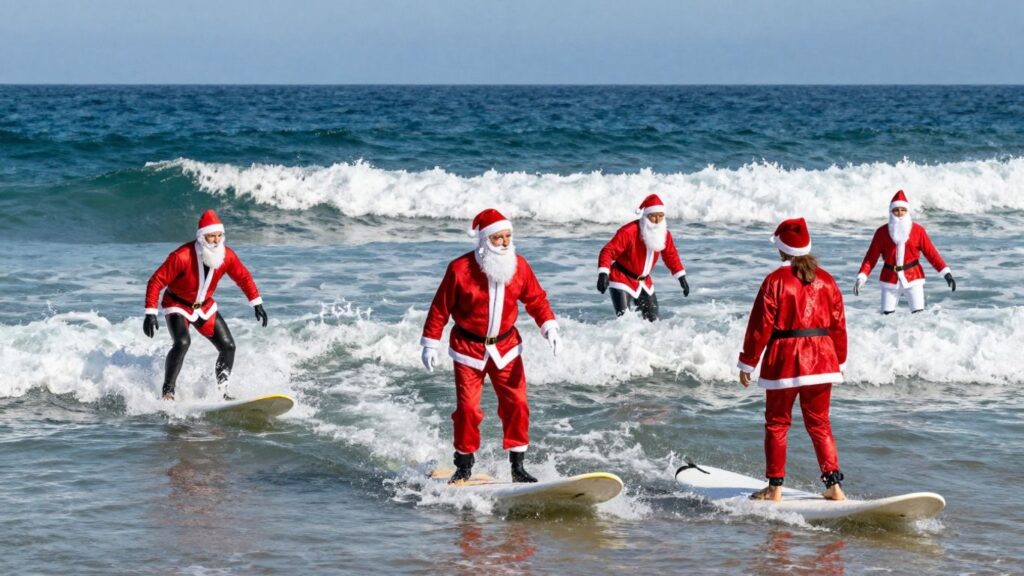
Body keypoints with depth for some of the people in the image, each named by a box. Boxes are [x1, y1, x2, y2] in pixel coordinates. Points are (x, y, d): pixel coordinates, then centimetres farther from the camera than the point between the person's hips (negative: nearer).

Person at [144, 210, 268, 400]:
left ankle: (222, 391, 13)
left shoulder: (226, 256, -14)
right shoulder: (182, 256, -30)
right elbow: (156, 282, -25)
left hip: (205, 307, 6)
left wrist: (257, 303, 1)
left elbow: (244, 277, 4)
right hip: (177, 305, -6)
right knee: (182, 343, -30)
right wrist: (150, 313, -30)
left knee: (228, 346, -2)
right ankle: (168, 392, -25)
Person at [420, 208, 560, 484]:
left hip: (505, 346, 3)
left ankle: (517, 467, 3)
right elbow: (440, 308, -6)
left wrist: (549, 326, -8)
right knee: (468, 408, -4)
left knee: (516, 404, -5)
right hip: (468, 347, -3)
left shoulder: (519, 266, -4)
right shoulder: (460, 269, -14)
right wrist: (430, 343, -5)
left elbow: (536, 299, 7)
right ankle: (464, 466, 14)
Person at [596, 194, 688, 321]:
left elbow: (671, 255, 12)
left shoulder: (663, 233, -4)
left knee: (652, 319, 12)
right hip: (622, 279, -7)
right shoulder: (629, 232, -26)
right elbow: (608, 251, -28)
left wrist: (682, 278, 12)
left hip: (644, 282, 7)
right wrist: (603, 275, -41)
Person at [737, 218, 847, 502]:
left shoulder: (775, 281, -9)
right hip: (821, 360, 4)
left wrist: (748, 362, -1)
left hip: (784, 360, -4)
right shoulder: (826, 280, 5)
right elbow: (838, 323, 9)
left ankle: (775, 488, 8)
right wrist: (840, 361, 19)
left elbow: (760, 325, -8)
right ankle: (834, 484, 4)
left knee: (777, 424, 8)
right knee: (819, 424, 13)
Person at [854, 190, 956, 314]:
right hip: (890, 279, 1)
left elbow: (931, 253, -1)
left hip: (913, 279, -1)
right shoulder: (882, 232, -1)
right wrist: (861, 277, -14)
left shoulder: (917, 230, -1)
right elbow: (871, 257, -3)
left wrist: (946, 272, -8)